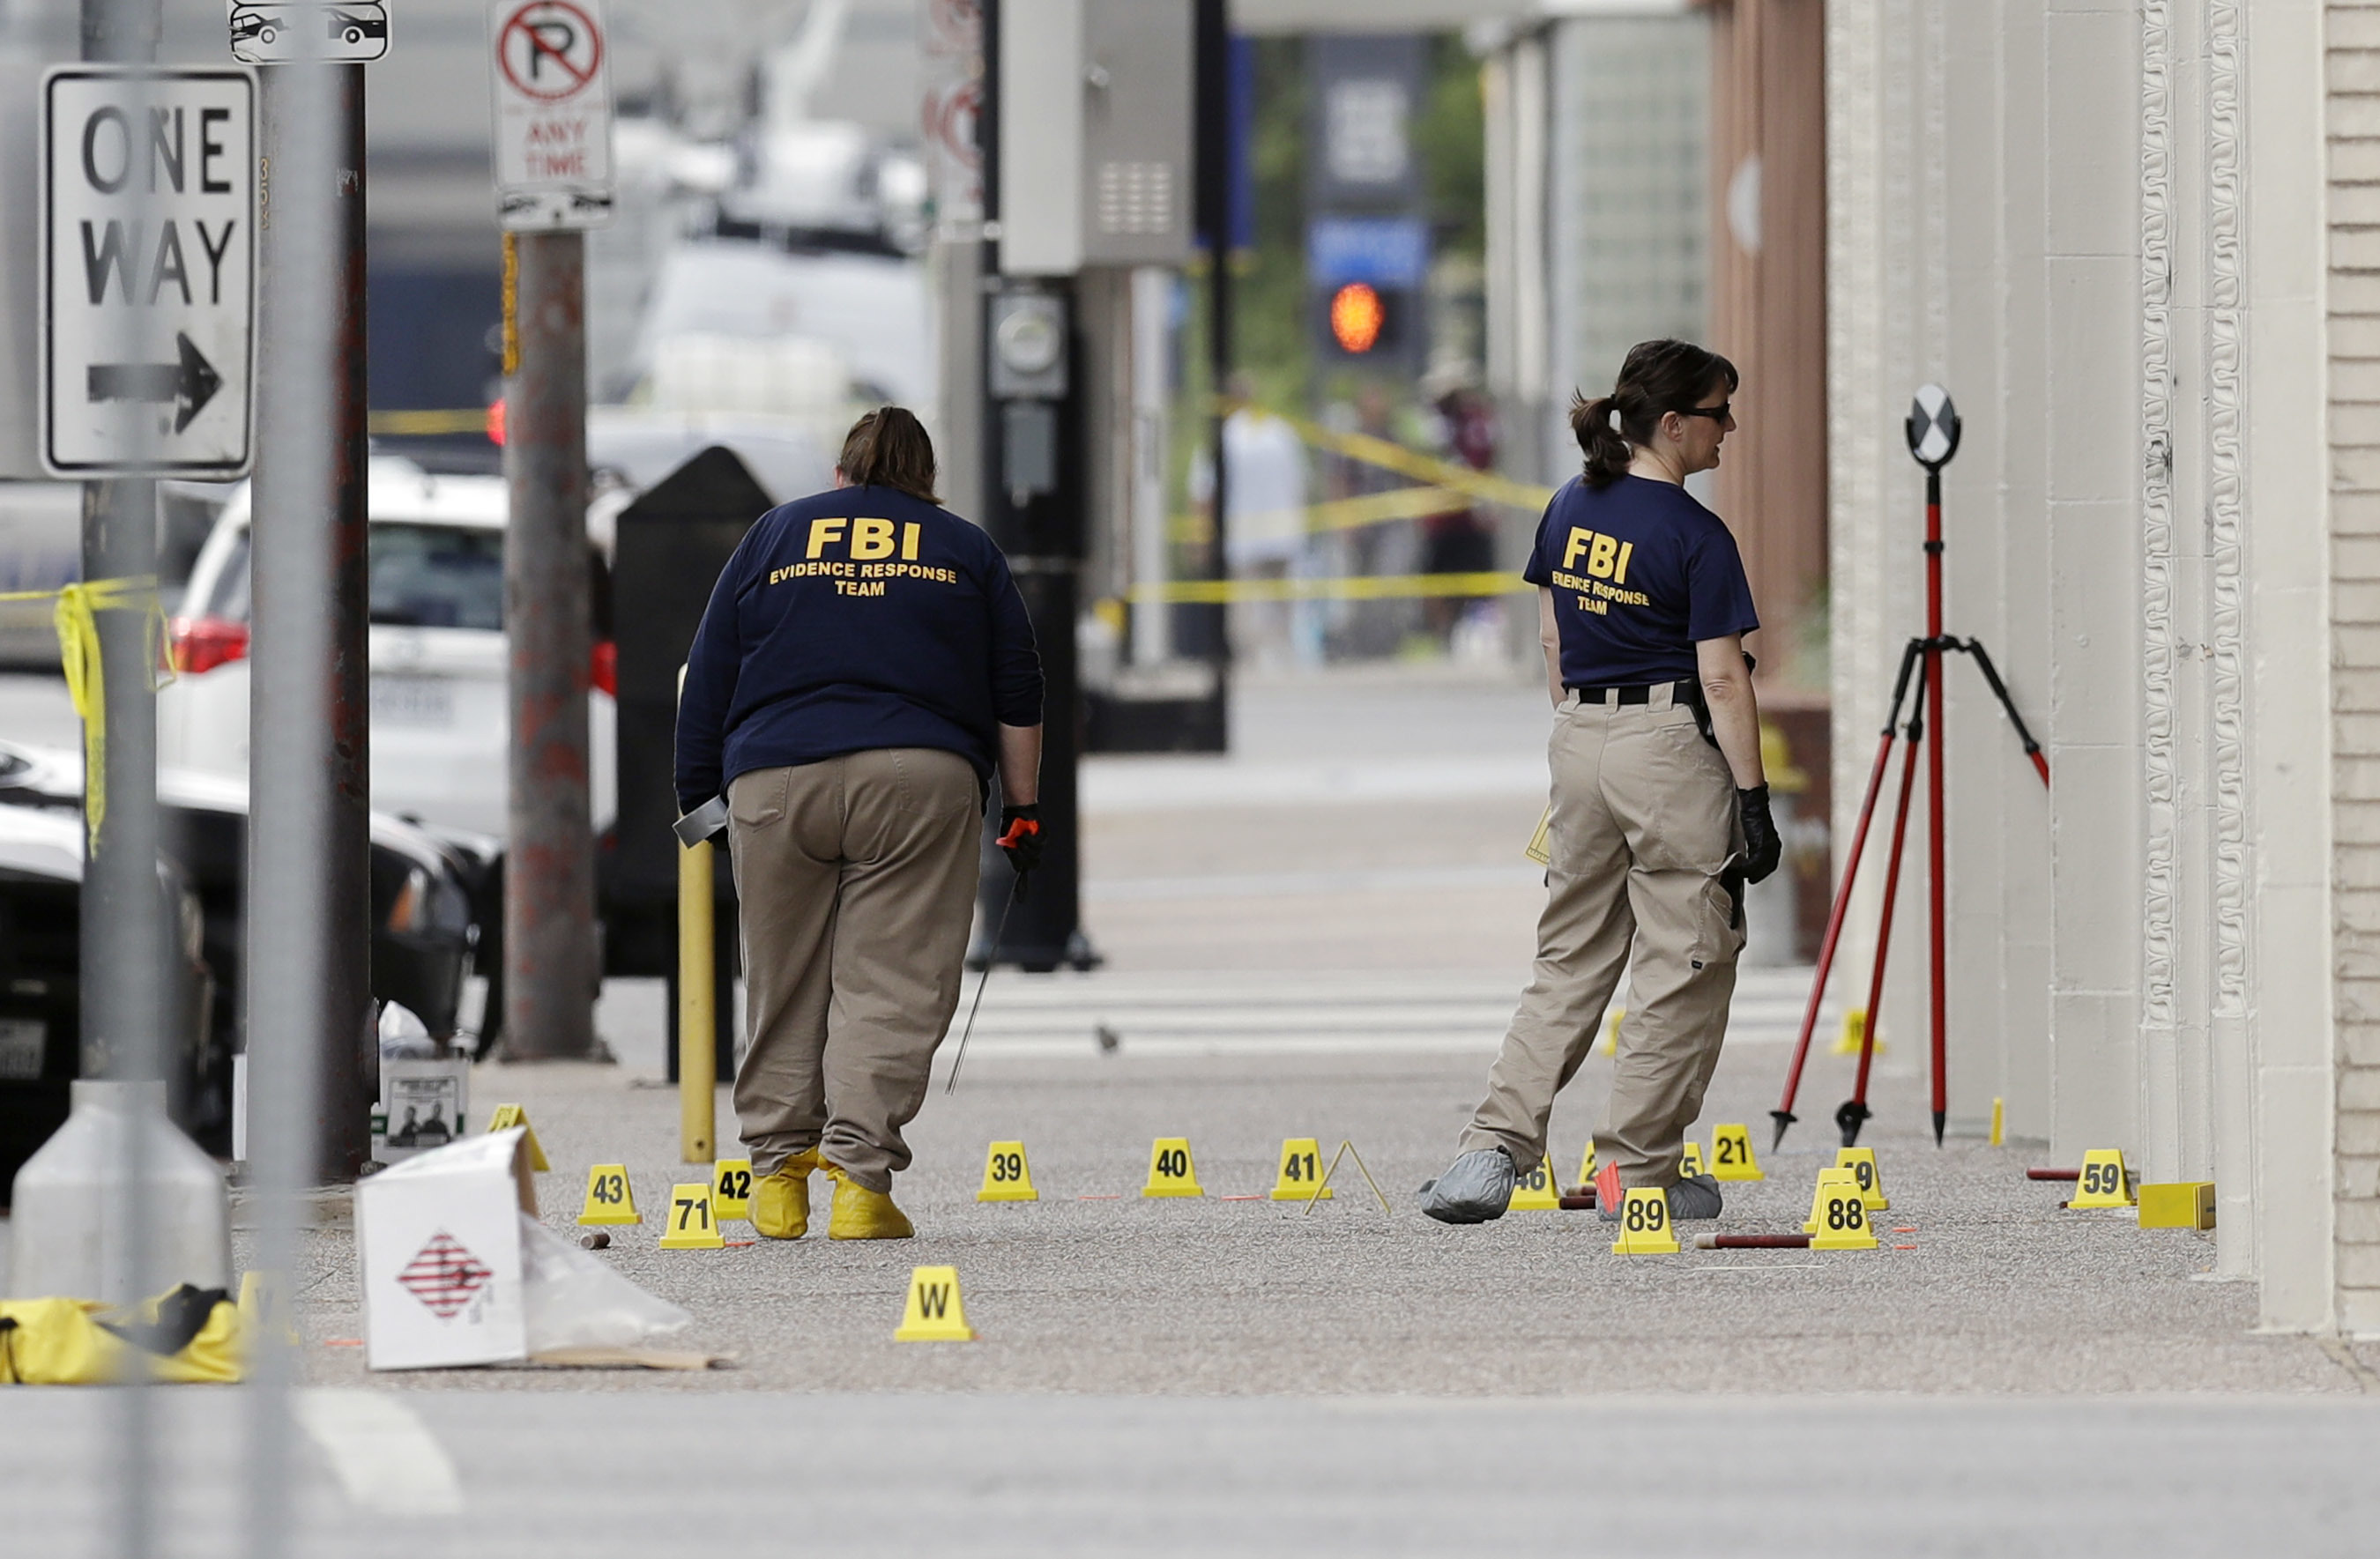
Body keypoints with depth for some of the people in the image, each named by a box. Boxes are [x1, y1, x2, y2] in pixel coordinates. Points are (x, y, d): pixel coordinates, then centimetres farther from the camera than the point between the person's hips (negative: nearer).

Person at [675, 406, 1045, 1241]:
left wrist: (697, 795, 16)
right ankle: (860, 1179, -13)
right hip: (920, 778, -1)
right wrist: (1022, 806, 17)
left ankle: (778, 1170, 12)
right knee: (890, 986, -4)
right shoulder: (965, 548, 17)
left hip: (776, 779, 1)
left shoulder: (772, 536, 18)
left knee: (785, 984, 10)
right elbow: (1017, 693, 14)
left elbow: (708, 683, 14)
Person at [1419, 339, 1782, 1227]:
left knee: (1569, 961, 12)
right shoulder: (1697, 537, -13)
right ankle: (1637, 1169, 6)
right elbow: (1721, 679, -15)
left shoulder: (1569, 512, 6)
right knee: (1681, 965, 4)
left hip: (1580, 740, 7)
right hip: (1672, 745, -7)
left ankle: (1493, 1148, 1)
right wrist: (1753, 801, -12)